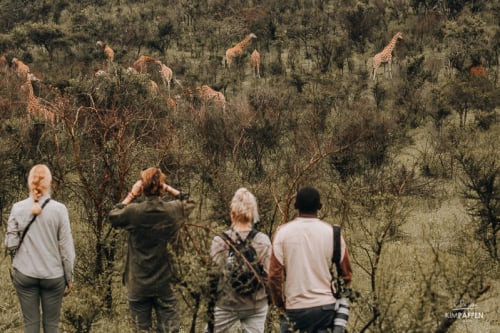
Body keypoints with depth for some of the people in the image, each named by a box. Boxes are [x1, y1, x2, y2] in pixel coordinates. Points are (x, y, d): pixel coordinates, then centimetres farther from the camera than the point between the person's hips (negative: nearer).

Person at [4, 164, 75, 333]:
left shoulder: (18, 208, -5)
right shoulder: (59, 209, -9)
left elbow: (10, 244, -4)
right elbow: (66, 248, -5)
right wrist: (69, 278, 4)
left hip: (24, 274, 1)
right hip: (53, 275, -1)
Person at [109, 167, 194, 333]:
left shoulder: (133, 211, -13)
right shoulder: (173, 210, -8)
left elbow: (113, 216, 8)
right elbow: (189, 204, 15)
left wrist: (131, 195, 8)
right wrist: (170, 189, 10)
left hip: (138, 284, -1)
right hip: (163, 283, 1)